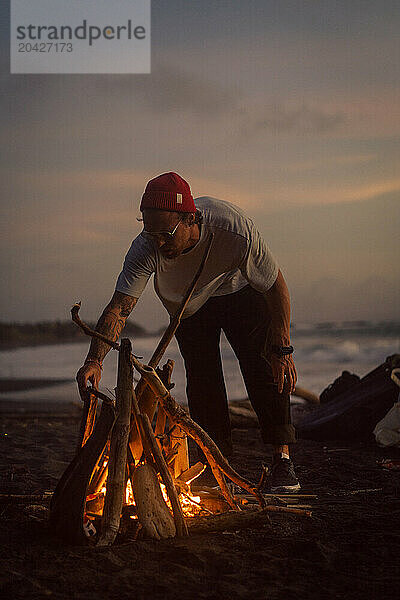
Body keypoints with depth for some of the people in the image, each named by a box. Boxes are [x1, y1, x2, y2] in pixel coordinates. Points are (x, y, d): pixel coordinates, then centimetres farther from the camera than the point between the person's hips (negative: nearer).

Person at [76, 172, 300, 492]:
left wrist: (282, 349, -25)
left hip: (239, 288, -2)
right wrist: (94, 360, -56)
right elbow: (119, 307, -40)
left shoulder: (235, 229, -41)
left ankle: (282, 458, -12)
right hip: (187, 303, 2)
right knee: (201, 379, -7)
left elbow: (276, 286, -27)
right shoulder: (145, 249, -36)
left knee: (265, 367, -15)